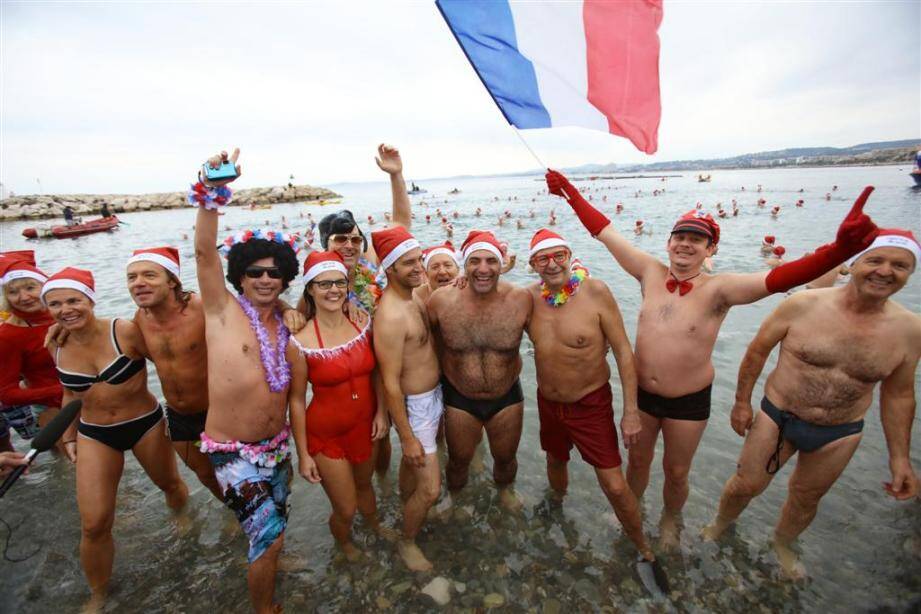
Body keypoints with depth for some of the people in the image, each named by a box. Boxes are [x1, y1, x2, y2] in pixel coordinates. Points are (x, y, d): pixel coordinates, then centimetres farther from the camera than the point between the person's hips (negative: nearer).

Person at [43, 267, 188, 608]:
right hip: (94, 435, 3)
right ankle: (98, 594, 32)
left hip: (146, 424, -3)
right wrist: (69, 436, 14)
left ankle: (181, 515, 59)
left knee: (169, 483, 22)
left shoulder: (126, 331, -24)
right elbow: (71, 392, 10)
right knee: (93, 526, 5)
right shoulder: (57, 345, -6)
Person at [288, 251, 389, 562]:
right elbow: (296, 400, -12)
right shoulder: (301, 341, -21)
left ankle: (375, 524, 61)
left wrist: (381, 411, -4)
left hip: (365, 425, 4)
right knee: (345, 510, 11)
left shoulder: (363, 322, -9)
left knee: (364, 484, 29)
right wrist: (303, 454, -7)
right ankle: (344, 543, 48)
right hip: (327, 435, -3)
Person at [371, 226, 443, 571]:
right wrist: (408, 437, -19)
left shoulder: (415, 297, -2)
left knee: (413, 464, 29)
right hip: (414, 406, -8)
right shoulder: (390, 316, -29)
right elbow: (390, 384, -24)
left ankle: (407, 512, 55)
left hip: (434, 396, 8)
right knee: (430, 489, 4)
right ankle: (407, 542, 32)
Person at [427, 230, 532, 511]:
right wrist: (444, 370, 1)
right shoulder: (441, 300, -20)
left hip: (507, 396, 1)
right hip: (459, 398, 0)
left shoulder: (522, 299, -21)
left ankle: (505, 489, 60)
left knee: (506, 457, 25)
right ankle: (453, 496, 56)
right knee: (459, 460, 22)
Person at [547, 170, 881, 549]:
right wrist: (571, 195, -6)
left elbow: (778, 278, -33)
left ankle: (670, 519, 51)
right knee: (637, 460, 23)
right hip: (641, 393, 2)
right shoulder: (650, 273, -9)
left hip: (688, 402, -2)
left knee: (676, 472, 20)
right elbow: (605, 232, -8)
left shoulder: (718, 289, -17)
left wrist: (841, 248, -50)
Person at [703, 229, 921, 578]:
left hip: (839, 434, 3)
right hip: (777, 418, -2)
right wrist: (742, 402, -4)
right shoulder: (804, 304, -18)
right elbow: (758, 350, -8)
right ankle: (719, 527, 43)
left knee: (806, 500, 23)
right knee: (745, 486, 12)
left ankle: (783, 544, 54)